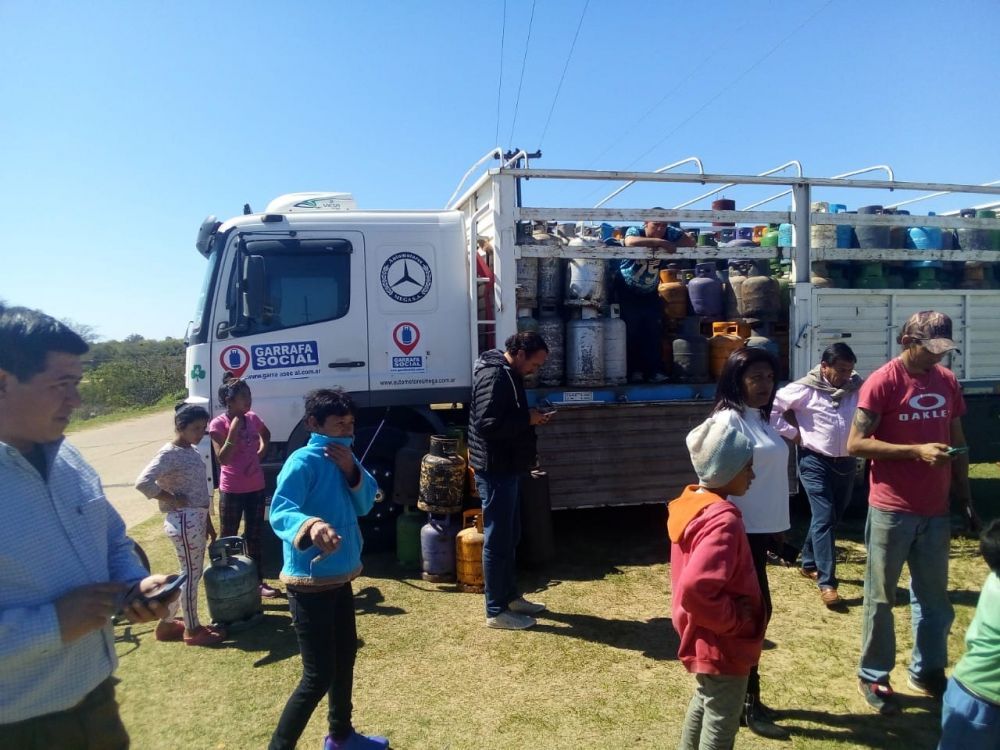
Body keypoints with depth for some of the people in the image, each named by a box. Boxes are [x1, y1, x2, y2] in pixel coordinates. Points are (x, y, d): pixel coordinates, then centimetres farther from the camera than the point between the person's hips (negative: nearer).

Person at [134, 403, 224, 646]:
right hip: (184, 521, -9)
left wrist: (208, 522, 19)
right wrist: (172, 499, -18)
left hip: (197, 519, 9)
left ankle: (167, 623, 30)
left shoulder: (192, 451, 12)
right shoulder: (169, 453, -15)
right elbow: (143, 482, -27)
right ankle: (192, 630, 17)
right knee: (191, 574, 3)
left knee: (192, 573, 17)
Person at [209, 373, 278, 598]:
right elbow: (222, 459, -19)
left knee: (254, 537, 16)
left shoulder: (252, 419, 2)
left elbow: (266, 434, 25)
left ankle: (259, 581, 27)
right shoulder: (218, 424, -13)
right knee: (228, 538, 7)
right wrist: (233, 430, -24)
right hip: (232, 491, -5)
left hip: (256, 487, 5)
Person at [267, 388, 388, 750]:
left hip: (340, 577, 9)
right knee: (318, 676, -5)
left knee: (345, 656, 23)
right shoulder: (303, 461, -20)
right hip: (310, 583, -9)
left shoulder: (344, 458, 5)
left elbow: (365, 504, 4)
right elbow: (279, 512, -30)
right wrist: (310, 525, -51)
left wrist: (352, 471, -13)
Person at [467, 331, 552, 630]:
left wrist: (530, 417, 5)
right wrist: (528, 419, -19)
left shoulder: (507, 373, 14)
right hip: (495, 470, -11)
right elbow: (488, 424, -27)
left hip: (506, 467, 11)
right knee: (497, 540, -1)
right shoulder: (494, 375, -19)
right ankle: (496, 611, 10)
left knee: (510, 536, 19)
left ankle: (510, 597, 32)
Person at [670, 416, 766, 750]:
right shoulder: (722, 520, -29)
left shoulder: (693, 502, 1)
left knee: (704, 702, 27)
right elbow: (695, 589, -38)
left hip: (705, 639, 9)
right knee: (721, 722, 9)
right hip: (723, 644, -9)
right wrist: (735, 621, -22)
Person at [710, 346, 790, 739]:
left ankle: (745, 697, 29)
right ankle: (750, 704, 14)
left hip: (761, 529, 9)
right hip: (742, 532, -9)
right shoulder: (730, 419, -16)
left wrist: (778, 524, 18)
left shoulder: (761, 417, 11)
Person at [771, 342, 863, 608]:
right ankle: (827, 583, -4)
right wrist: (792, 433, -9)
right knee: (824, 519, -9)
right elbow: (770, 407, -9)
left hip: (846, 462, 6)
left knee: (832, 517, 17)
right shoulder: (804, 389, -10)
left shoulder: (857, 387, 2)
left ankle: (809, 563, 36)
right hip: (815, 462, -5)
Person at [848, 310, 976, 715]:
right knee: (881, 598, 6)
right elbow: (856, 443, -15)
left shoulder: (947, 381, 7)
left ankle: (928, 671, 34)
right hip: (891, 510, -6)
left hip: (936, 509, 6)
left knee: (934, 596, 17)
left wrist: (965, 499, 13)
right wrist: (916, 450, -22)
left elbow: (958, 443, 14)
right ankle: (873, 677, 20)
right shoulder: (882, 382, -11)